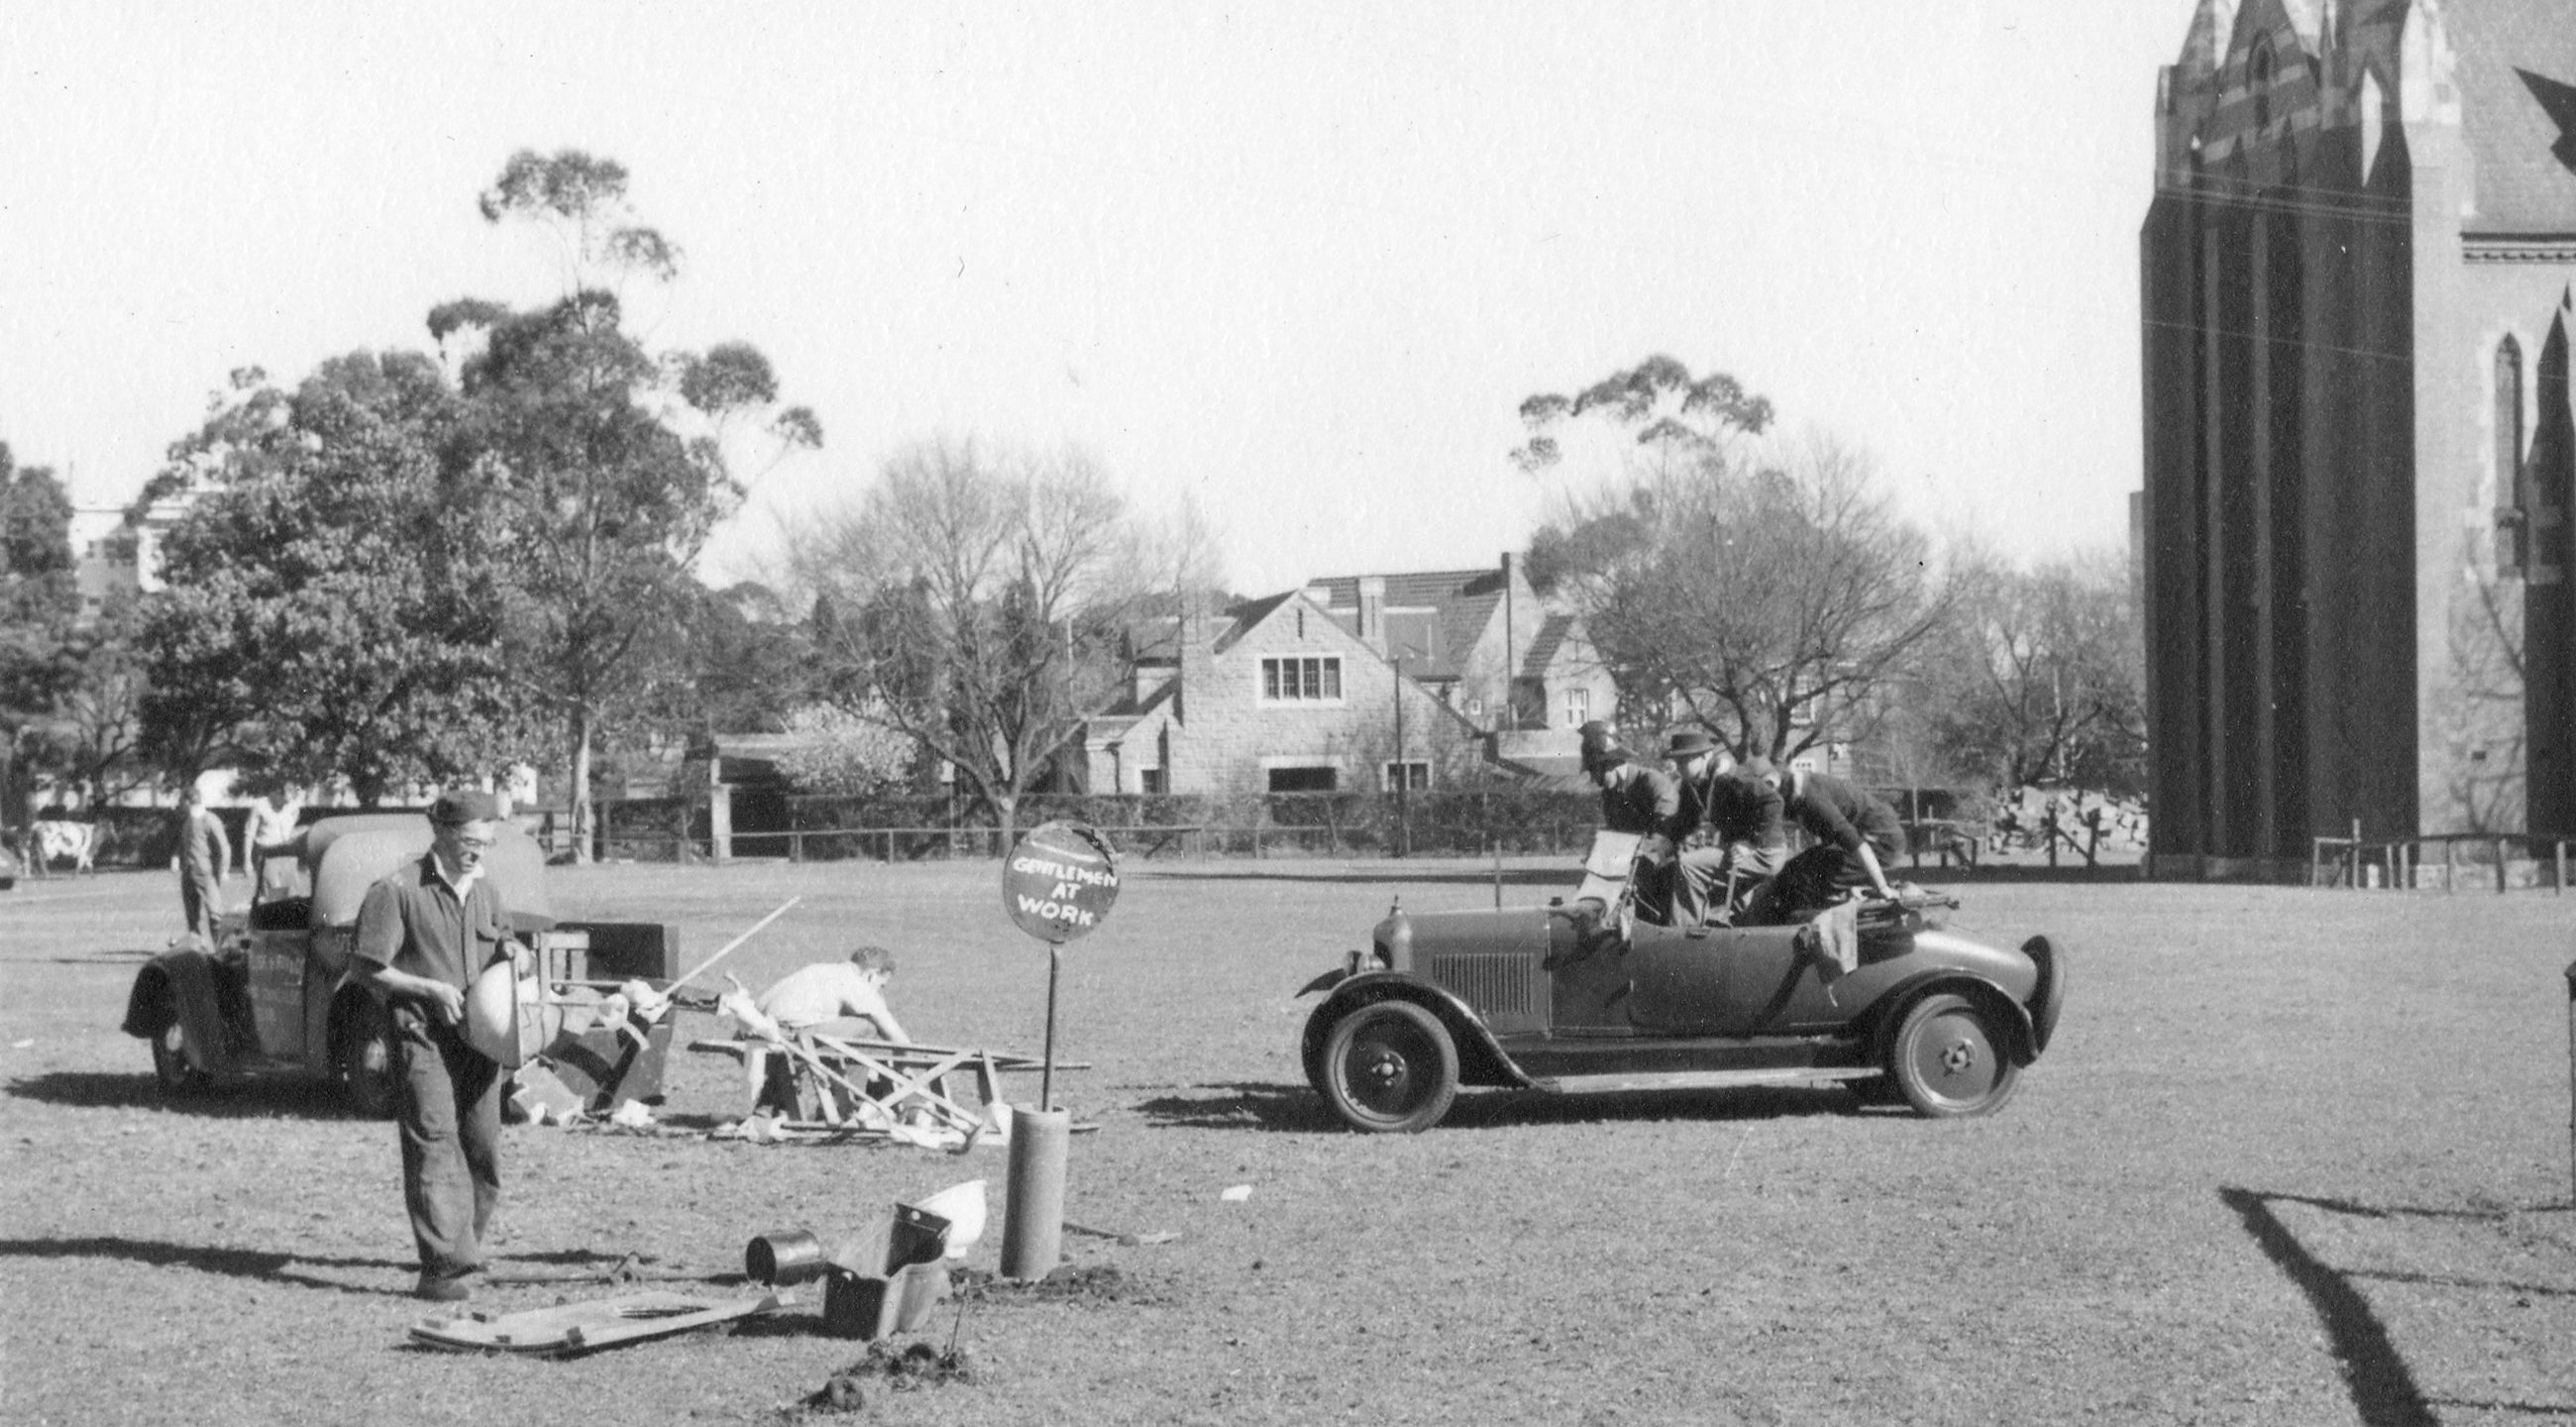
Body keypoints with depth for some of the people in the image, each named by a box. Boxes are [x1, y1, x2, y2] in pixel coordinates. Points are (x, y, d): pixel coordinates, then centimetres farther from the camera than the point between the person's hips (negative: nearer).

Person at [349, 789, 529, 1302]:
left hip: (479, 1039, 7)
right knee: (435, 1148, -14)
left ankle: (465, 1247, 27)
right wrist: (429, 988, -14)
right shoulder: (398, 890, -7)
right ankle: (441, 1268, -19)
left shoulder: (485, 892, 14)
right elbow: (366, 970, -7)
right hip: (423, 1038, -7)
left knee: (483, 1153, 9)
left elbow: (502, 937, 30)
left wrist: (513, 949, 6)